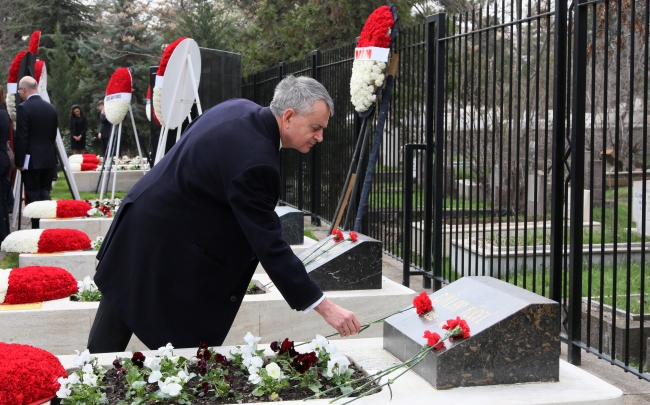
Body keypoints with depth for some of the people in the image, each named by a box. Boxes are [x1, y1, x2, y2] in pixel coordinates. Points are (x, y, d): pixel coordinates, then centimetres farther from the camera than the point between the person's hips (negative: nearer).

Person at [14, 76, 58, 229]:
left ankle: (37, 228, 1)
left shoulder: (23, 108, -12)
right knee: (45, 193, 13)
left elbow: (21, 137, -15)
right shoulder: (51, 108, 7)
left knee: (33, 195, 0)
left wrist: (19, 161, -9)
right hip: (48, 158, 6)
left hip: (31, 159, -6)